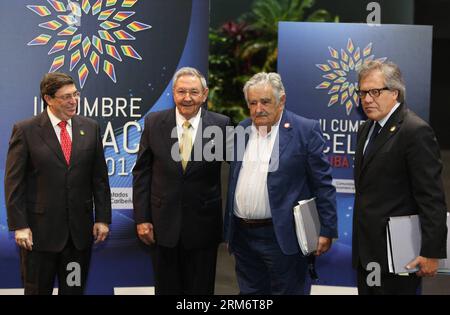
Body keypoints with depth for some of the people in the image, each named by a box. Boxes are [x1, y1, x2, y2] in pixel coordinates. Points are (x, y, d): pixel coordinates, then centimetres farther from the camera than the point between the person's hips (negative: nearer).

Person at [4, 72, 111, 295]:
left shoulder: (90, 128, 5)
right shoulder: (25, 130, -5)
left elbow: (100, 177, 7)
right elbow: (14, 182, -6)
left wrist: (102, 218, 2)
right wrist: (19, 226, -12)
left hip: (80, 229, 3)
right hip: (40, 230, -3)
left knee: (74, 289, 12)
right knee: (37, 290, 9)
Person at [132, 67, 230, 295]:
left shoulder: (222, 125, -7)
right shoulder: (154, 123, -2)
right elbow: (141, 173, 2)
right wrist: (142, 218, -2)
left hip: (204, 225, -1)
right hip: (163, 223, 1)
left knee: (201, 290, 12)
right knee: (166, 288, 14)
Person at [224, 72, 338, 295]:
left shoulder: (305, 130, -7)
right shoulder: (241, 131, 10)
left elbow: (323, 184, -7)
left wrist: (326, 231, -9)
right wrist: (229, 230, 17)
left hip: (282, 237, -5)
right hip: (243, 235, 5)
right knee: (250, 291, 13)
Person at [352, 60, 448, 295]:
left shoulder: (416, 131, -14)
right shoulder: (366, 130, 14)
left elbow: (432, 198, -17)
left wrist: (431, 252, -19)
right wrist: (360, 240, 18)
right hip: (366, 252, 8)